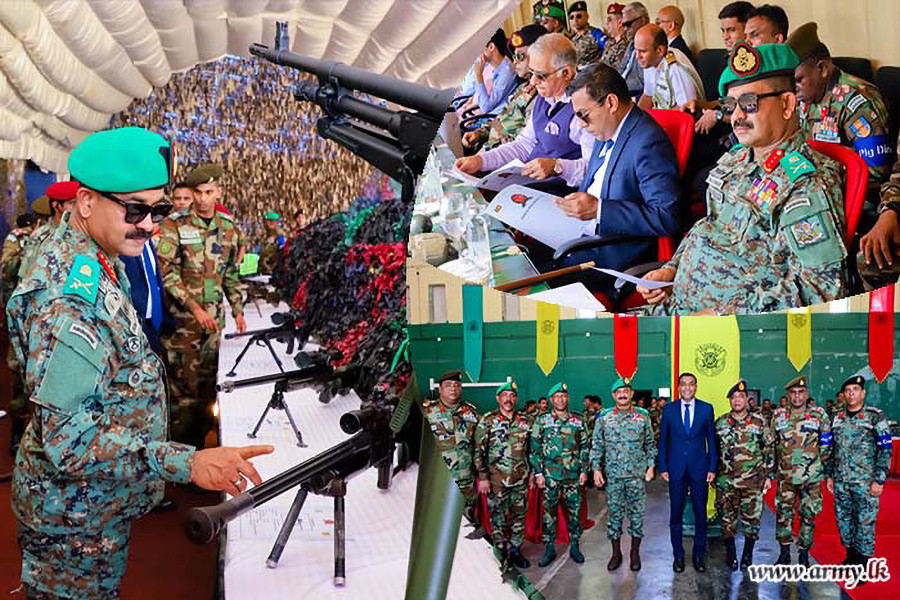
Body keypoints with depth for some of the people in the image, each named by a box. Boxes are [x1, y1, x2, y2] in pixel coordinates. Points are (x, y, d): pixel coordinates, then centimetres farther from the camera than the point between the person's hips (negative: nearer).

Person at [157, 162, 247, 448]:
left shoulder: (228, 228, 8)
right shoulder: (175, 226, -6)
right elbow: (166, 271, -11)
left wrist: (237, 309, 13)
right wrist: (194, 307, -17)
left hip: (214, 316, 5)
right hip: (183, 316, -5)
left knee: (209, 378, 10)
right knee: (184, 382, -6)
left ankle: (202, 439, 22)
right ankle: (180, 443, 4)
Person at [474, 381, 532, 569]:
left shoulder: (525, 421, 7)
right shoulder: (487, 421, -4)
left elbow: (531, 449, 16)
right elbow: (479, 450, -6)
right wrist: (482, 477, -11)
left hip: (521, 479, 3)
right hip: (496, 480, -3)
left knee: (519, 515, 9)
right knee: (498, 517, 3)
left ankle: (516, 550, 22)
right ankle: (501, 553, 14)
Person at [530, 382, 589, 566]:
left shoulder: (578, 421, 7)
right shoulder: (542, 421, 1)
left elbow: (584, 447, 11)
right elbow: (534, 449, 1)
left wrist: (584, 470, 4)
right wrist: (538, 473, -5)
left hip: (573, 475, 1)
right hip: (550, 475, -1)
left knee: (574, 511, 5)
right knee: (549, 511, 3)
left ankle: (574, 546, 18)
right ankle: (549, 548, 12)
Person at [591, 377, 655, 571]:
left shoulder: (642, 417, 3)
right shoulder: (604, 418, 2)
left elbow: (650, 444, 9)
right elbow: (597, 446, 5)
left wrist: (650, 466, 1)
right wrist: (596, 469, -2)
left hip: (637, 474, 0)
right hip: (613, 475, 0)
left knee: (637, 513, 4)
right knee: (614, 513, 5)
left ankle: (635, 553, 17)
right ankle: (616, 553, 16)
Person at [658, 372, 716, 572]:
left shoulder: (706, 409, 2)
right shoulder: (669, 409, 3)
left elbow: (711, 439, 4)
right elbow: (663, 440, 6)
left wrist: (712, 468, -1)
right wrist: (663, 467, 1)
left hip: (699, 468, 0)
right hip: (676, 469, 0)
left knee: (700, 514, 6)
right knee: (676, 514, 5)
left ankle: (698, 555, 18)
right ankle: (678, 555, 16)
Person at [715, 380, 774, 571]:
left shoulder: (759, 423, 2)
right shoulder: (720, 423, 5)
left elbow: (769, 449, 5)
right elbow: (713, 450, 12)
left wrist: (769, 476, 1)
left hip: (753, 481, -1)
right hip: (726, 481, 1)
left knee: (752, 518, 2)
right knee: (727, 518, 4)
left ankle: (747, 555, 16)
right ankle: (730, 555, 16)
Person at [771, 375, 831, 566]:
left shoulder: (819, 415, -2)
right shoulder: (778, 416, 4)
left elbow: (826, 445, 5)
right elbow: (771, 445, 12)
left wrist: (816, 464, 4)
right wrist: (770, 472, 11)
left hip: (811, 477, -2)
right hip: (785, 477, 2)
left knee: (808, 515, 5)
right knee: (783, 514, 4)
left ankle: (804, 554, 16)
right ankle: (784, 553, 17)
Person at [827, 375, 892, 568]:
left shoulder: (875, 417, -4)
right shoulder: (837, 419, 11)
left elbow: (885, 450, -6)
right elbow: (831, 449, 18)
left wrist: (879, 480, -11)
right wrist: (829, 475, 12)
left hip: (865, 482, -5)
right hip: (840, 481, 5)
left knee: (865, 521, -3)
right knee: (843, 519, 10)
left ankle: (864, 562, 8)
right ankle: (851, 557, 26)